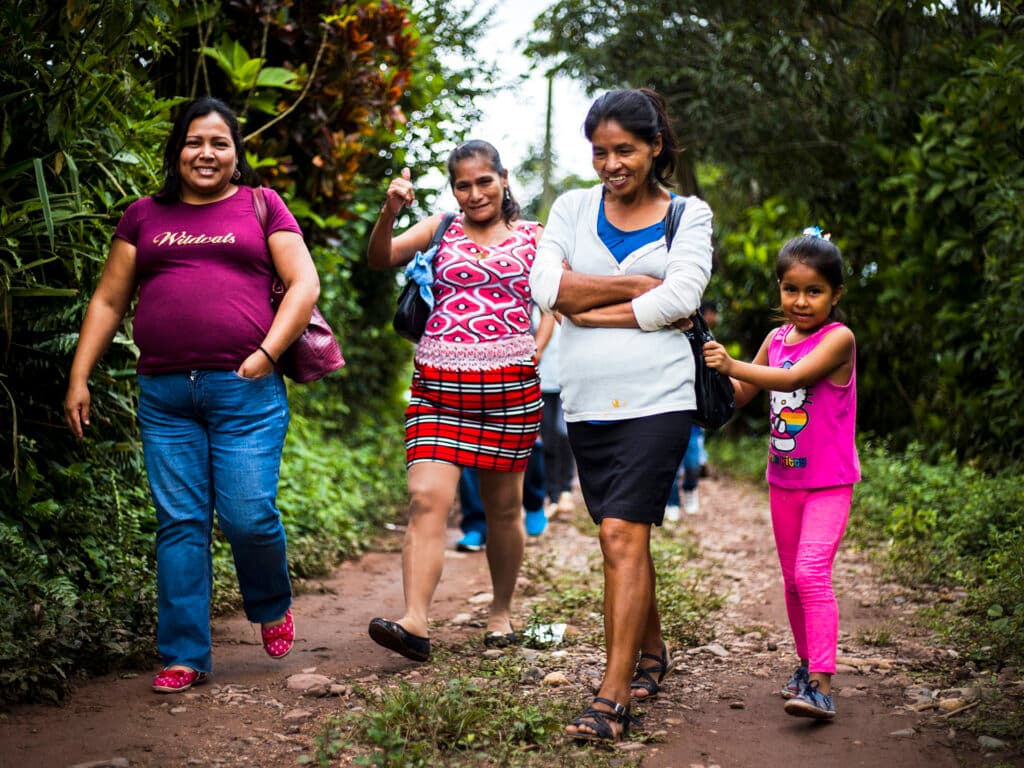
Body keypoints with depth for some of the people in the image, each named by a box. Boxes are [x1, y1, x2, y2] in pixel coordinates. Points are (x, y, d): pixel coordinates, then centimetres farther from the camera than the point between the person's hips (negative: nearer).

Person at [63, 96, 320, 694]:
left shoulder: (260, 206, 12)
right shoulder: (145, 216, 17)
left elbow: (305, 285, 5)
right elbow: (108, 301, 17)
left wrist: (266, 354, -6)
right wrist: (79, 378, 9)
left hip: (245, 391, -2)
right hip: (165, 394, 2)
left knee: (249, 516, -8)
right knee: (180, 524, 1)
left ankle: (273, 606, 24)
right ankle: (185, 656, 9)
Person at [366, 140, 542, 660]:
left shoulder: (533, 237, 10)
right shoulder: (440, 229, 10)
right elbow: (380, 260, -1)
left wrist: (537, 352, -2)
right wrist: (389, 213, -17)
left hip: (509, 385, 0)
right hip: (437, 383, 0)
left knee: (503, 506, 9)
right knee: (427, 498, -13)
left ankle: (502, 611, 27)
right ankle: (415, 623, -19)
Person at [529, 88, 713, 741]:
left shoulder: (689, 215, 4)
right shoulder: (573, 208, 10)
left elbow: (680, 299, -12)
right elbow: (546, 286, -7)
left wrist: (592, 311, -8)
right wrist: (641, 284, -10)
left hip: (656, 399, -4)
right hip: (588, 400, 4)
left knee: (623, 534, -13)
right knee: (623, 538, 12)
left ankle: (613, 701, -12)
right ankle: (653, 653, 34)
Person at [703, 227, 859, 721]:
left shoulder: (838, 338, -13)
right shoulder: (776, 338, 7)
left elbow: (793, 378, -27)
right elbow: (740, 396, 13)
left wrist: (733, 365, -34)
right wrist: (713, 370, -5)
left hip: (829, 482, -7)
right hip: (783, 480, 7)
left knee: (812, 573, -19)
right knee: (792, 579, 14)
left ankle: (821, 687, -22)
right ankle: (807, 665, 30)